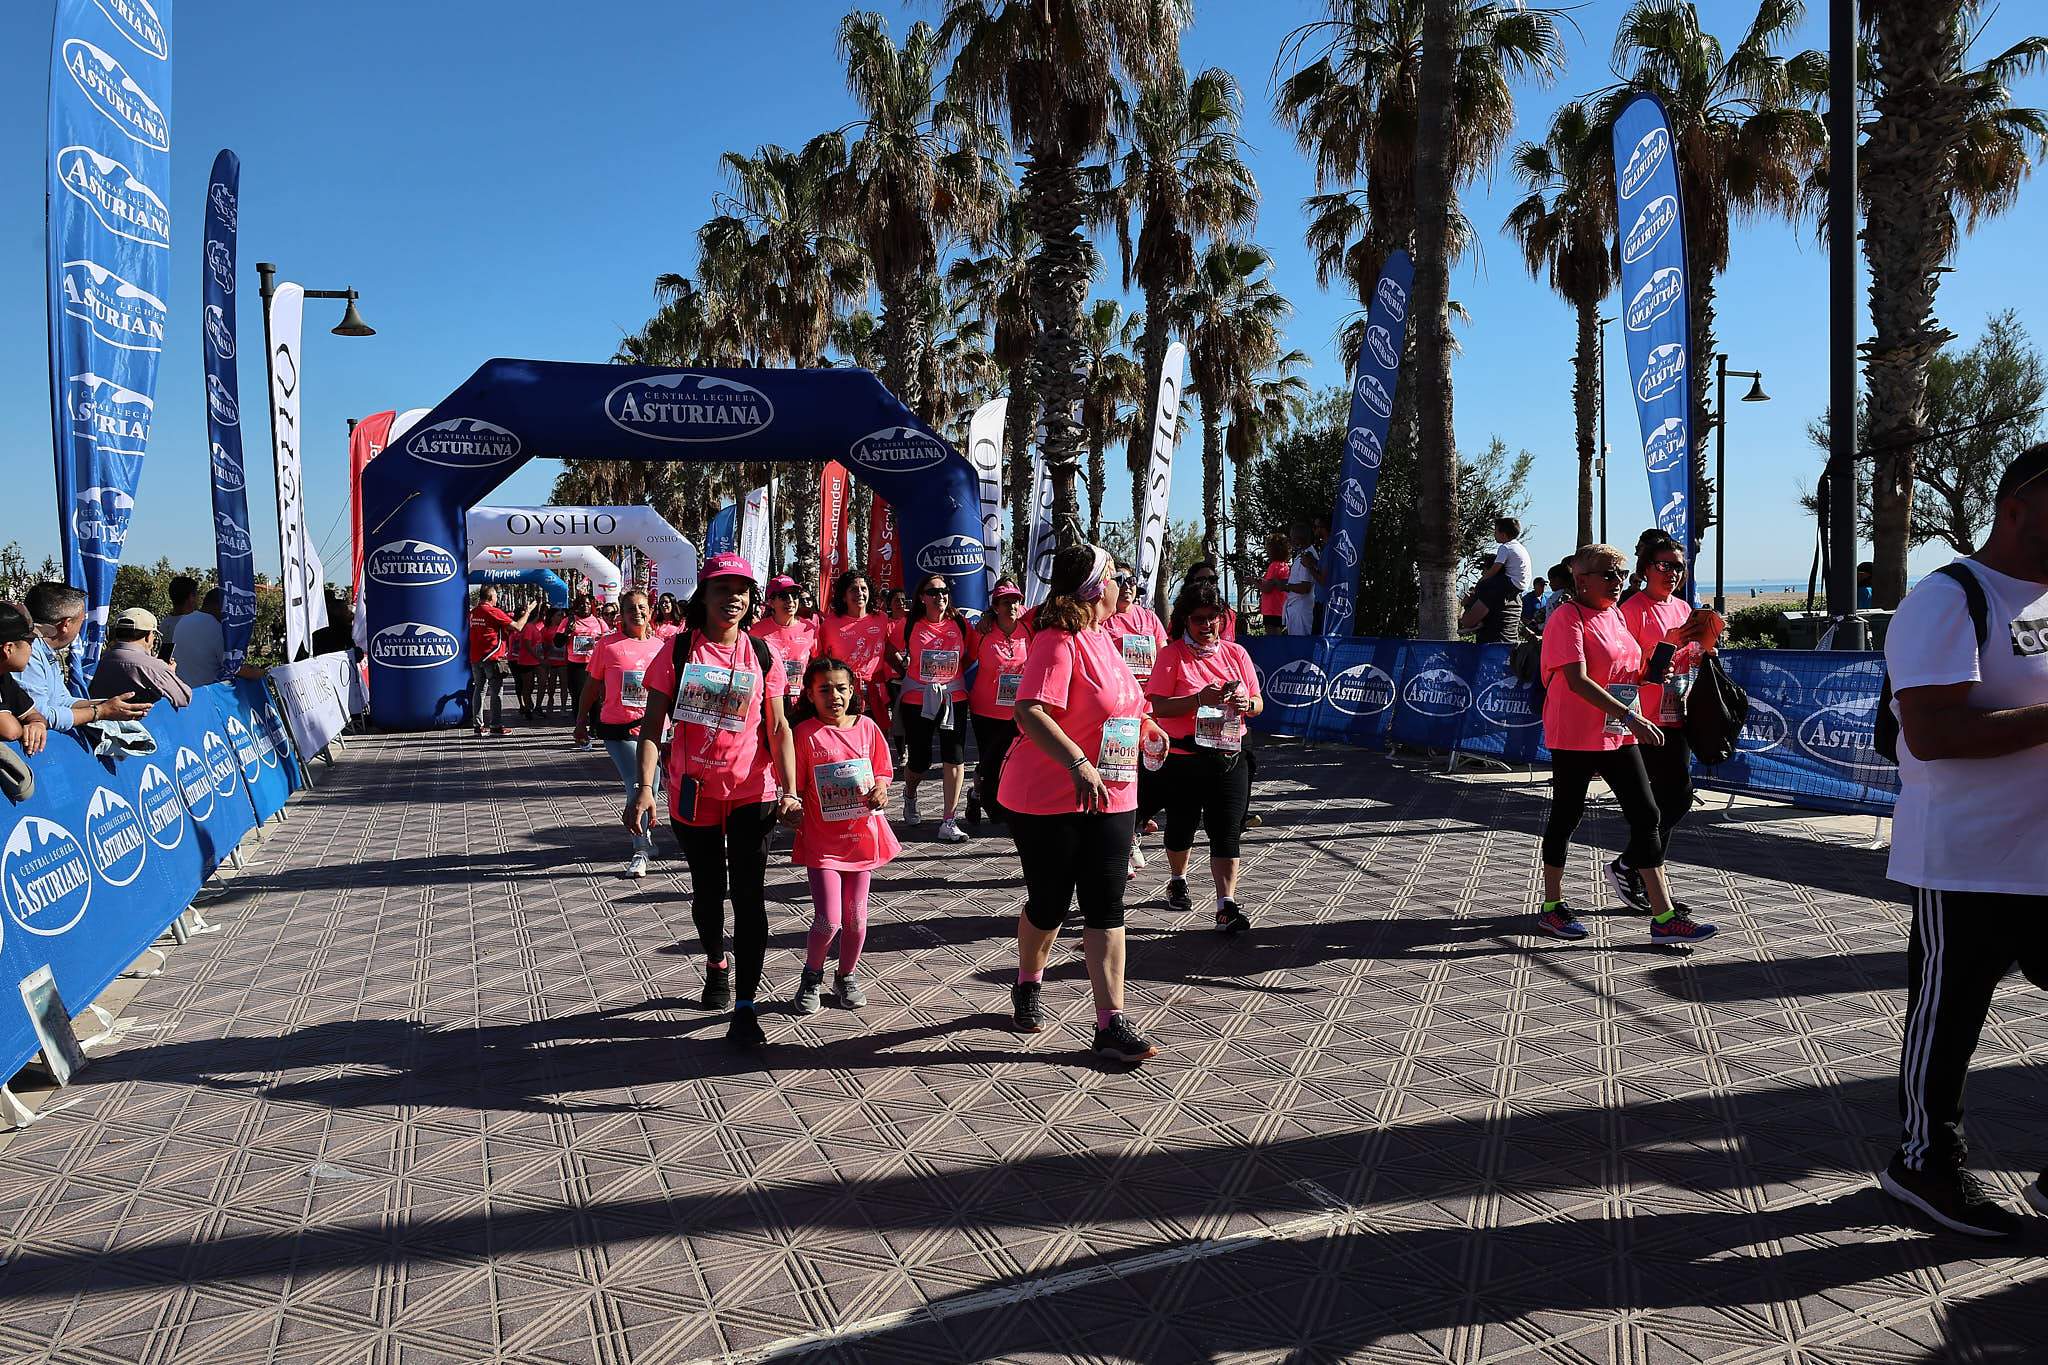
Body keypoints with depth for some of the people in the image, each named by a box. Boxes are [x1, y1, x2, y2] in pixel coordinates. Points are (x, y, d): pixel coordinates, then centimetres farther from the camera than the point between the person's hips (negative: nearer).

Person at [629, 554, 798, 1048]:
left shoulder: (762, 654, 0)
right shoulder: (678, 650, -2)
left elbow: (778, 727, -1)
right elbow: (652, 724, -4)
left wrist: (789, 789, -13)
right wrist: (644, 788, -15)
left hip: (752, 793, 0)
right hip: (693, 794, 1)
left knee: (749, 896, -6)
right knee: (707, 891, 16)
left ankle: (744, 1008, -1)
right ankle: (716, 962, 45)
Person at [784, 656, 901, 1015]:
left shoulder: (867, 728, 2)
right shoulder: (805, 733, -7)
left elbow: (882, 772, 12)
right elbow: (796, 787, -4)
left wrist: (880, 790, -9)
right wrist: (792, 812, -21)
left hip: (862, 833, 3)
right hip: (822, 838, -3)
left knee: (856, 916, 10)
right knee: (828, 920, -8)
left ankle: (847, 976, 32)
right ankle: (811, 976, 19)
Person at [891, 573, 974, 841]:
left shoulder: (961, 624, 1)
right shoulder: (909, 626, -4)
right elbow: (891, 653, 9)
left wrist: (957, 670, 5)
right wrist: (907, 672, 2)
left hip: (953, 697, 1)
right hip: (917, 700, -1)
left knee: (954, 758, -7)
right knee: (920, 761, 7)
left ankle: (949, 822, -2)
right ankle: (909, 794, 42)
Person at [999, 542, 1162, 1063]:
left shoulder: (1102, 639, 10)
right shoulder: (1057, 642, -17)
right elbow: (1029, 713, -31)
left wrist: (1142, 726, 25)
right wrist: (1078, 764, -41)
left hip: (1109, 800, 7)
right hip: (1049, 802, -7)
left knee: (1106, 908, 2)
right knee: (1049, 904, 8)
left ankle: (1111, 1025, 4)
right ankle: (1028, 986, 36)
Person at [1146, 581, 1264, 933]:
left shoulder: (1236, 653, 7)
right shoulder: (1172, 654, -3)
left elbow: (1257, 705, 12)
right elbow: (1159, 707, -12)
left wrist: (1246, 703, -11)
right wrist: (1200, 699, -24)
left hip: (1229, 757, 2)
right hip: (1183, 758, -2)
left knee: (1226, 832, -4)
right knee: (1182, 826, 13)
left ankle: (1227, 907, -6)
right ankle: (1177, 881, 39)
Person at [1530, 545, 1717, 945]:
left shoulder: (1615, 615, 13)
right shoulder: (1567, 618, -13)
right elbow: (1577, 680, -24)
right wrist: (1629, 716, -29)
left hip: (1618, 735, 8)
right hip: (1574, 736, -8)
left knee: (1645, 815, 3)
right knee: (1566, 816, 4)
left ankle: (1664, 917, 5)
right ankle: (1552, 908, 19)